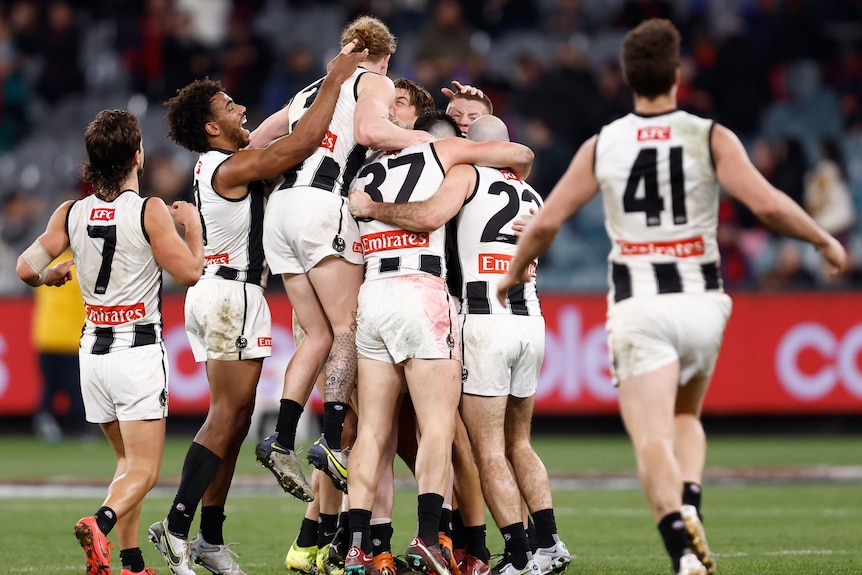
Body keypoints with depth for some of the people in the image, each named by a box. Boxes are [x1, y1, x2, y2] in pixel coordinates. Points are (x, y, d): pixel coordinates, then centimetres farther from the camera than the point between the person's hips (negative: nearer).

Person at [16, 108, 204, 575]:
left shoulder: (71, 214, 2)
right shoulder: (150, 212, -12)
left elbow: (26, 269, 2)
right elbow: (190, 272, -10)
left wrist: (52, 276, 24)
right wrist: (192, 225, 7)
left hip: (93, 351, 5)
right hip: (139, 350, -5)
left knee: (128, 461, 19)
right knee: (143, 470, -3)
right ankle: (101, 523, -31)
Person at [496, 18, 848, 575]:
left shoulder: (601, 146, 2)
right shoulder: (710, 138, -2)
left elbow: (545, 222, 2)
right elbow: (767, 203, -12)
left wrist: (514, 273, 20)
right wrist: (825, 241, 3)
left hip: (638, 307, -1)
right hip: (701, 302, 1)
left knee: (652, 440, -8)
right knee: (686, 417, 25)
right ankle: (690, 505, -1)